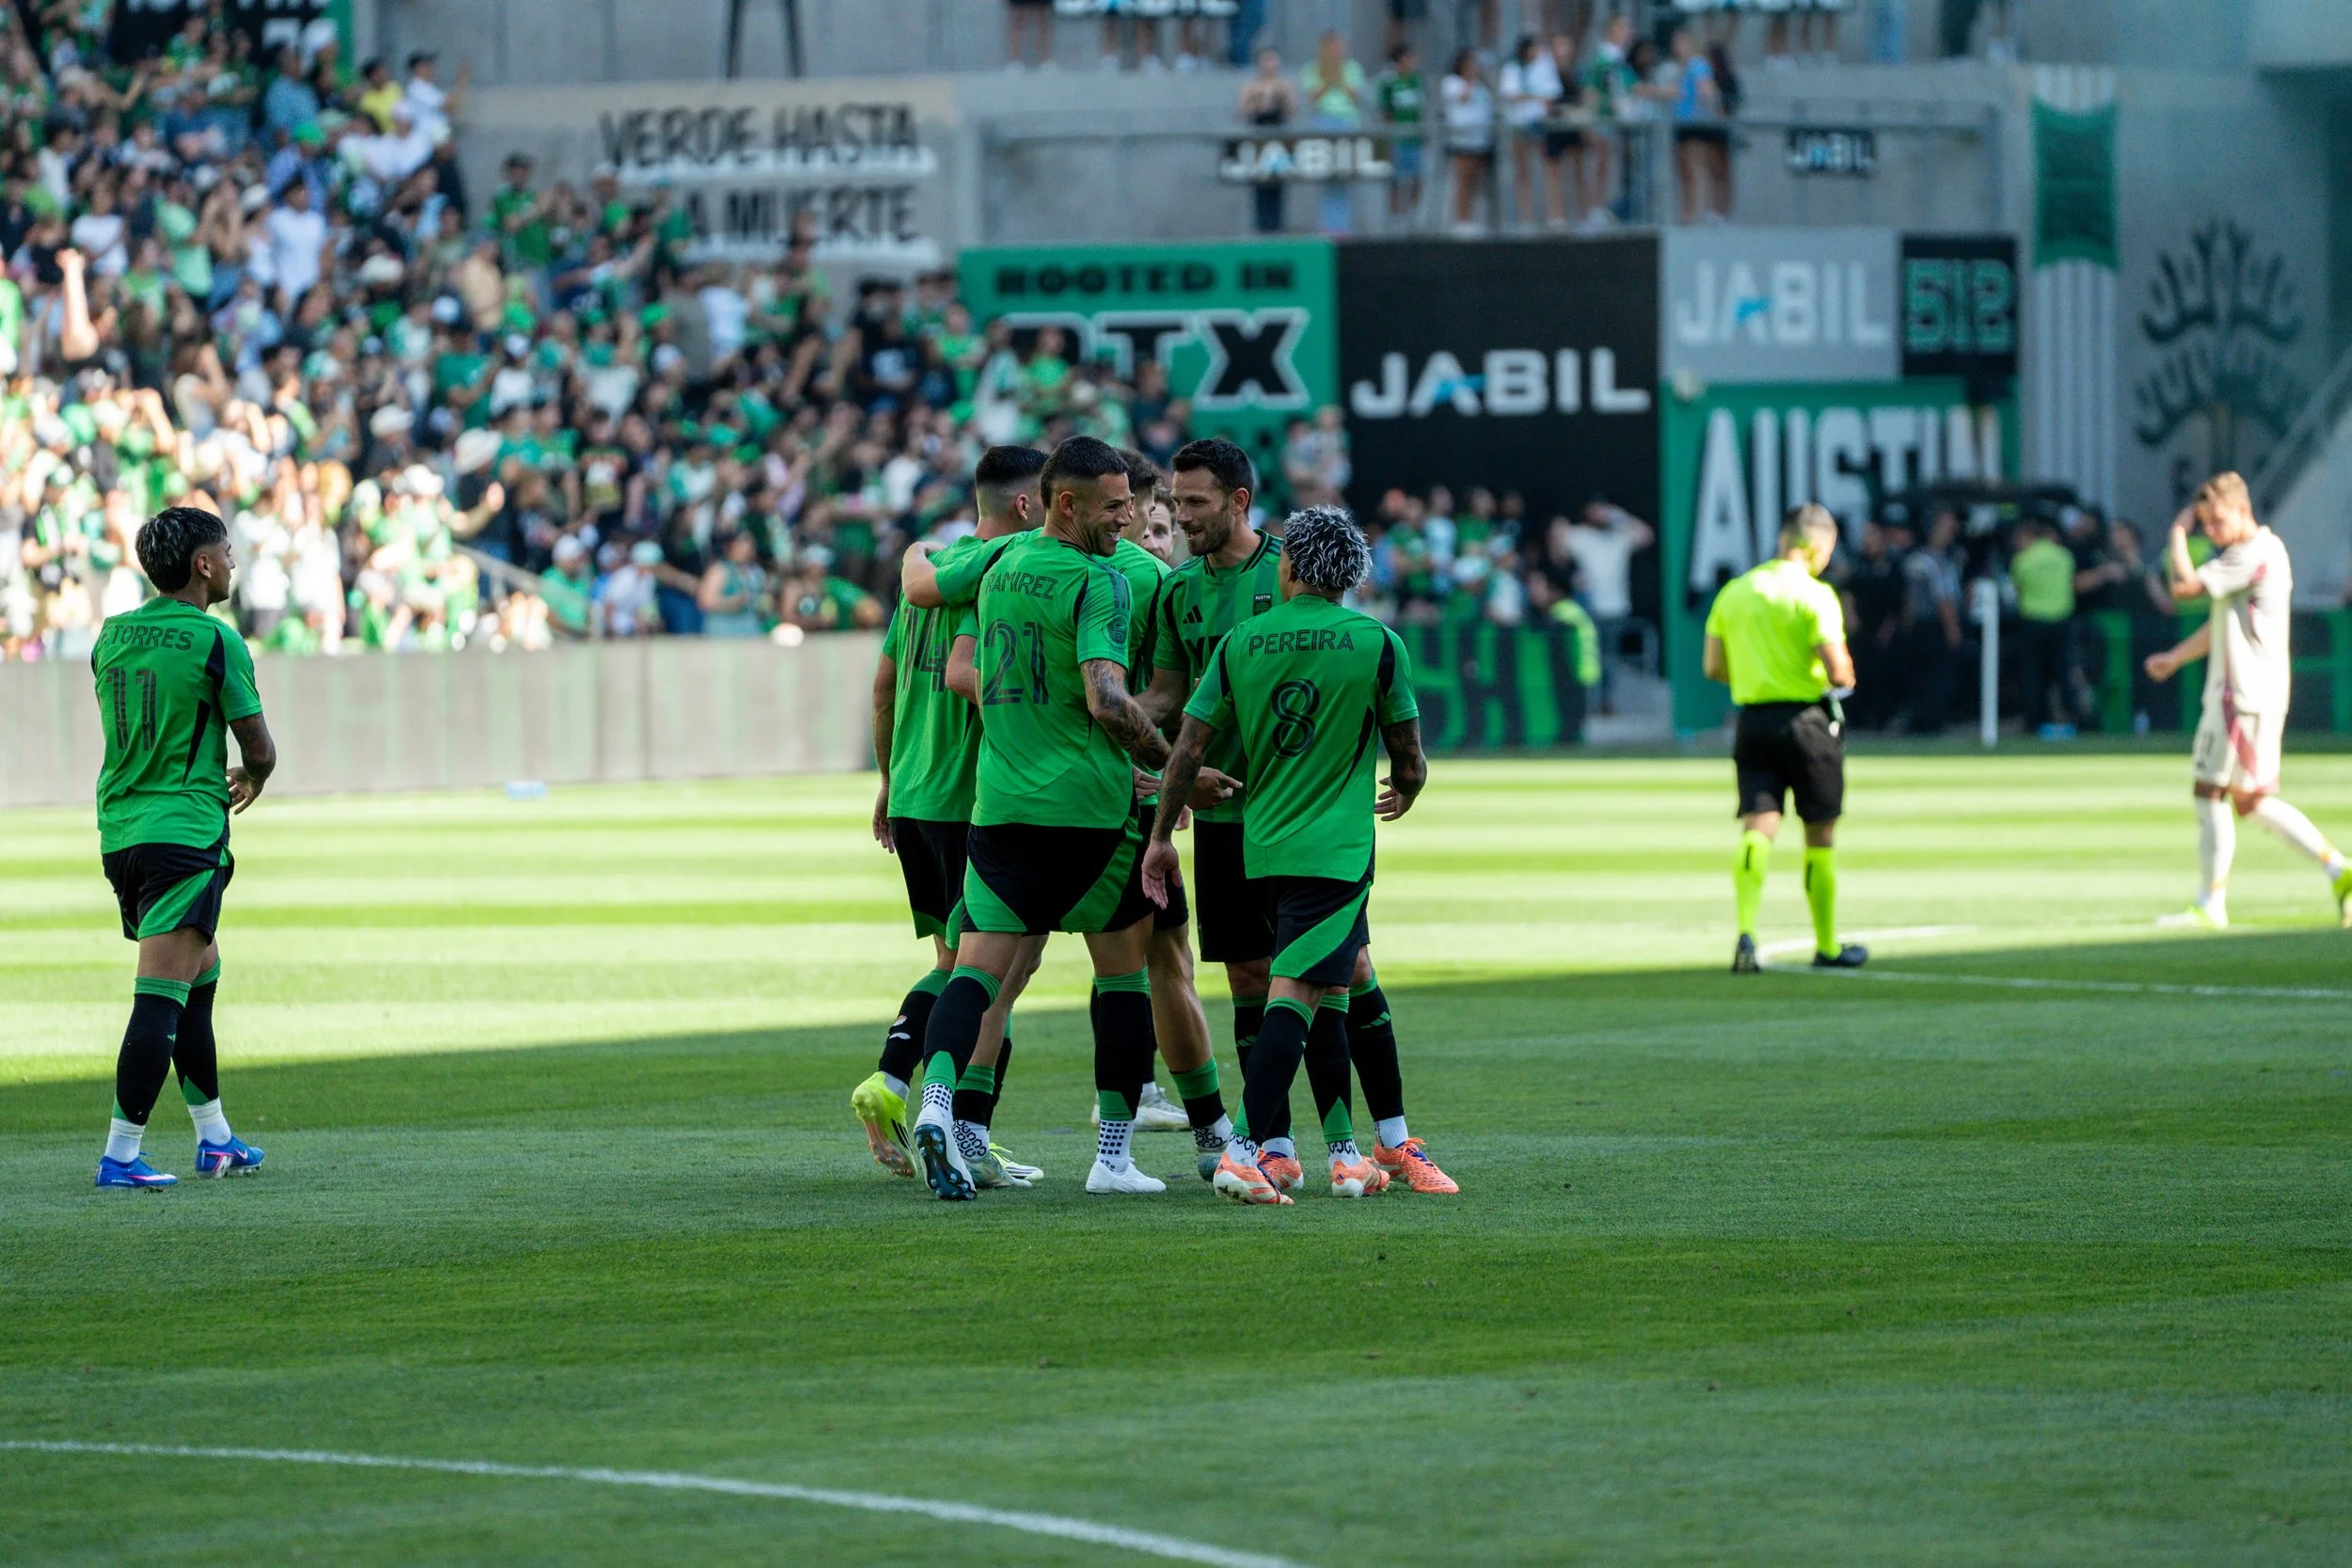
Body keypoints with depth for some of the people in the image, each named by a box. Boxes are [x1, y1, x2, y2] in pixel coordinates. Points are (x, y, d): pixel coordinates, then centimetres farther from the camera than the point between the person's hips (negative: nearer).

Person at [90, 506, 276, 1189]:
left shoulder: (111, 636, 9)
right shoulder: (216, 642, -11)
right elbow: (259, 749, -6)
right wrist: (251, 782, 17)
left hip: (119, 832, 8)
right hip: (186, 835, -8)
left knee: (201, 978, 21)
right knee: (161, 999, -9)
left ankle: (214, 1137, 29)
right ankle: (121, 1154, -14)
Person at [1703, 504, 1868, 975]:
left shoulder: (1734, 592, 8)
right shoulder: (1814, 595, -10)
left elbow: (1713, 666, 10)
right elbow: (1837, 670, -17)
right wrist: (1844, 676, 7)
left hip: (1752, 720, 4)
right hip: (1806, 719, -4)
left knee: (1757, 830, -3)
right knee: (1820, 837, 10)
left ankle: (1746, 931, -26)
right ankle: (1826, 946, 20)